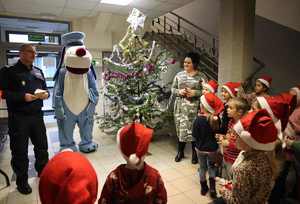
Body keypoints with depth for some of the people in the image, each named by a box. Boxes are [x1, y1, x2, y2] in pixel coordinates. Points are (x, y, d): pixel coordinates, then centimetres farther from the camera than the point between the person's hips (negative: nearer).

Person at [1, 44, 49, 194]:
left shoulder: (38, 71, 13)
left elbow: (45, 88, 18)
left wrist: (45, 94, -5)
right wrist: (23, 97, -22)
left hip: (37, 115, 5)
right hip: (18, 117, -5)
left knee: (42, 146, 14)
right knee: (20, 150, 5)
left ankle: (43, 172, 36)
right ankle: (22, 181, 21)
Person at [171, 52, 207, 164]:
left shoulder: (201, 76, -2)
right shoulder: (179, 75, 7)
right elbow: (173, 89, 8)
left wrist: (194, 93, -18)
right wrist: (179, 92, -12)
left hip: (194, 108, -2)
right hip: (181, 107, 3)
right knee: (181, 128, 9)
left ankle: (195, 153, 22)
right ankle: (180, 151, 26)